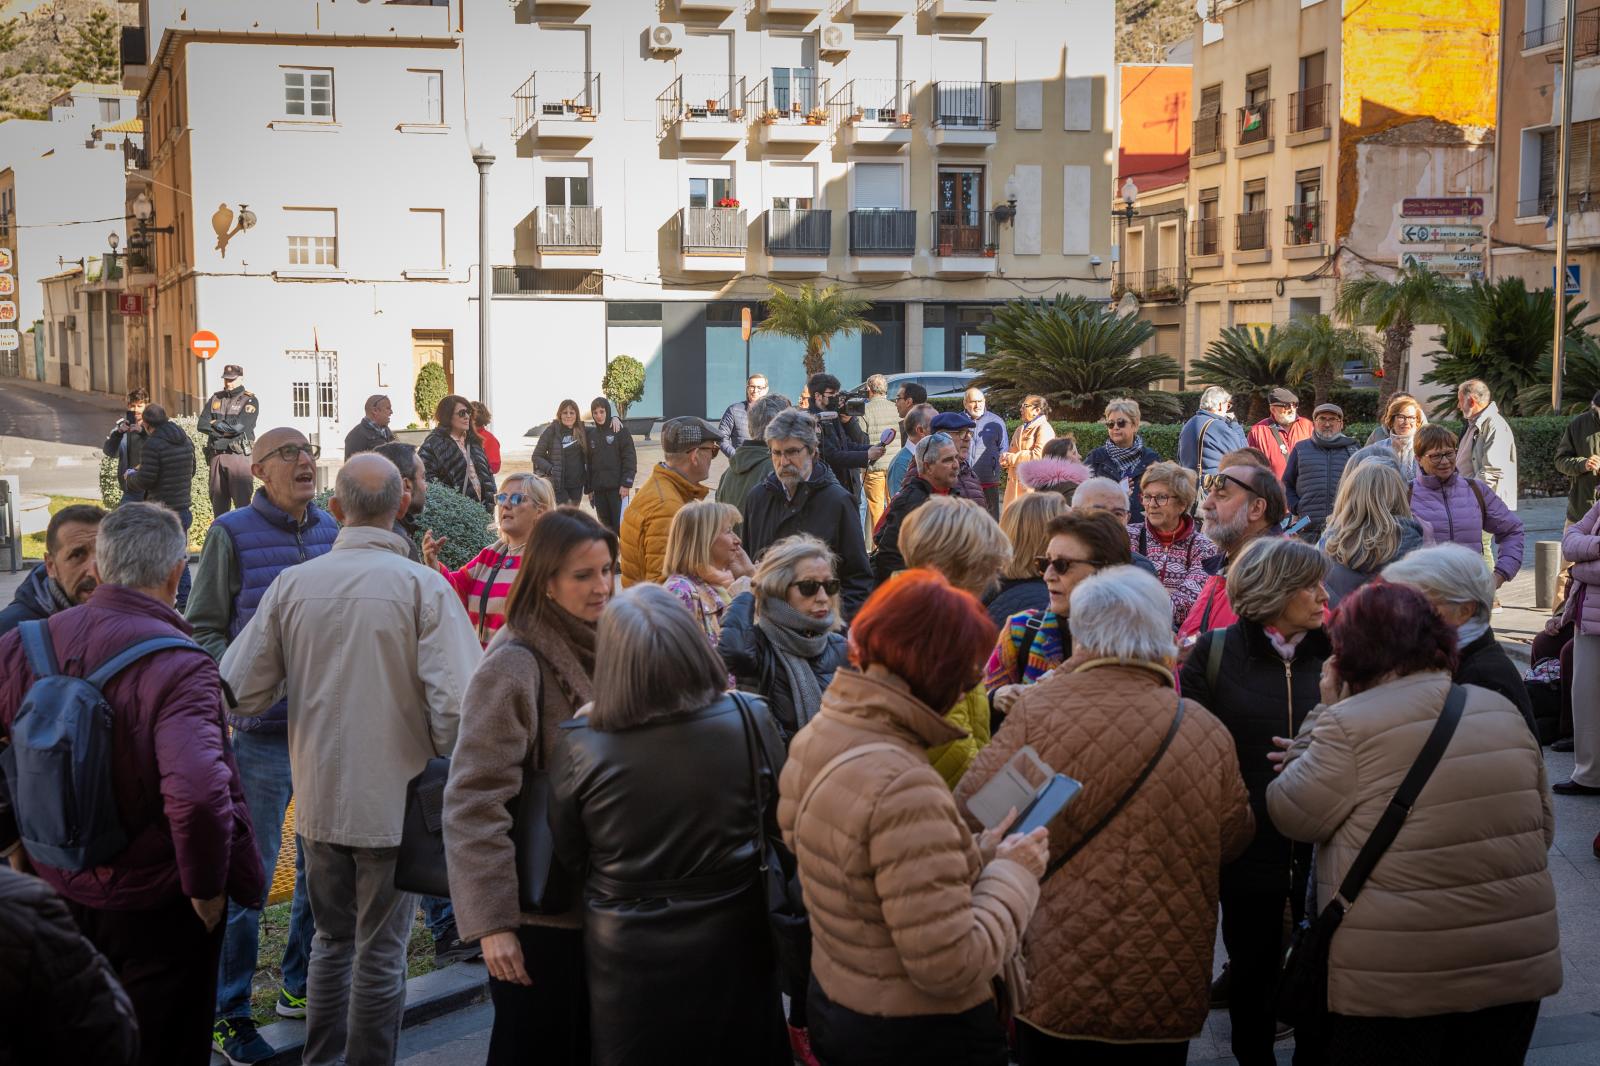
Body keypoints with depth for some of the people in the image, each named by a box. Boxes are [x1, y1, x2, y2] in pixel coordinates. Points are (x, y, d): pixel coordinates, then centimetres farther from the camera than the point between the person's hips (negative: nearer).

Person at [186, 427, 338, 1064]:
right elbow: (204, 629, -5)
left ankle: (300, 985, 33)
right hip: (263, 731, -5)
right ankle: (229, 1014, 14)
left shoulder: (332, 531, 6)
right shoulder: (232, 534, -6)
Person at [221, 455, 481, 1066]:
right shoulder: (423, 588, -14)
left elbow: (240, 695, -3)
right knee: (381, 952, 10)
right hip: (393, 801, -3)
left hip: (317, 799, 4)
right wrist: (440, 758, 0)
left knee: (333, 939, 22)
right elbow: (455, 706, -20)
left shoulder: (292, 585, -5)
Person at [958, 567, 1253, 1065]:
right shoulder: (1208, 734, -9)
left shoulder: (1038, 710, -16)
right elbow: (1233, 841, 2)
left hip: (1052, 984, -2)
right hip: (1165, 994, 2)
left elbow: (970, 815, -12)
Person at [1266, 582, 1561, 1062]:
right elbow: (1541, 830, 11)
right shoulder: (1504, 713, 4)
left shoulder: (1349, 723, -14)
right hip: (1516, 965, 5)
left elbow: (1291, 816, -3)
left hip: (1392, 980, -5)